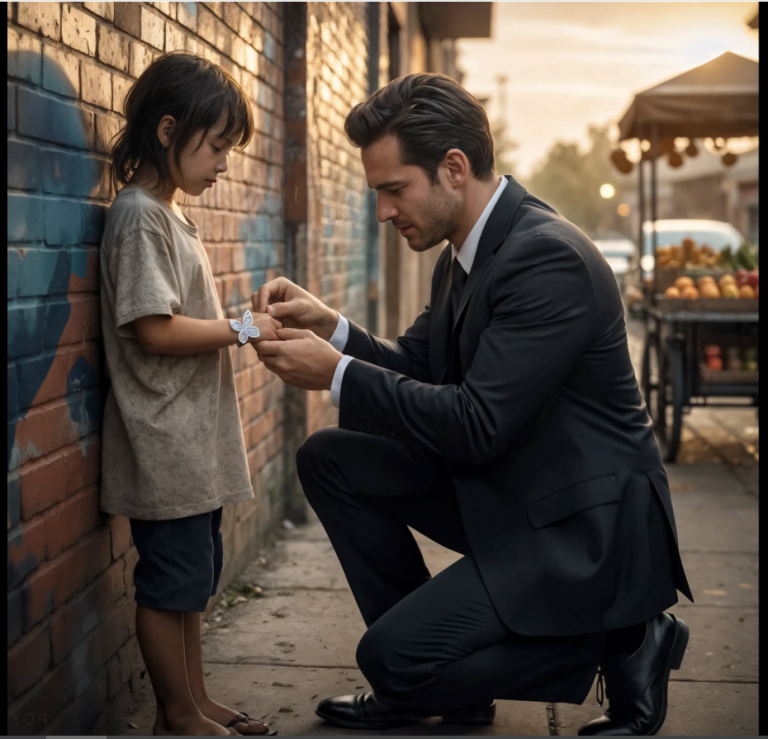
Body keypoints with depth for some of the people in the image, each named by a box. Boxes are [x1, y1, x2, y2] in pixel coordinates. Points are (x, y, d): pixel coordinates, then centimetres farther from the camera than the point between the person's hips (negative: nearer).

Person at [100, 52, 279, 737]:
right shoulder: (138, 215, -15)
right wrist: (241, 329, -13)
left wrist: (245, 329, 4)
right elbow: (155, 330, -21)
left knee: (192, 577, 17)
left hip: (194, 438, 10)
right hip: (164, 443, -10)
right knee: (170, 581, 2)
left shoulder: (170, 213, 14)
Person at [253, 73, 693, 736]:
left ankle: (621, 643, 1)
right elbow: (417, 367, 12)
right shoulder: (465, 252, 6)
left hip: (584, 531, -9)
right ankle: (427, 670, 12)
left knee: (393, 657, -15)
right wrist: (331, 327, -5)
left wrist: (337, 374, -22)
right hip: (498, 489, 10)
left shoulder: (548, 257, -24)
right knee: (331, 461, 5)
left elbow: (476, 425, -27)